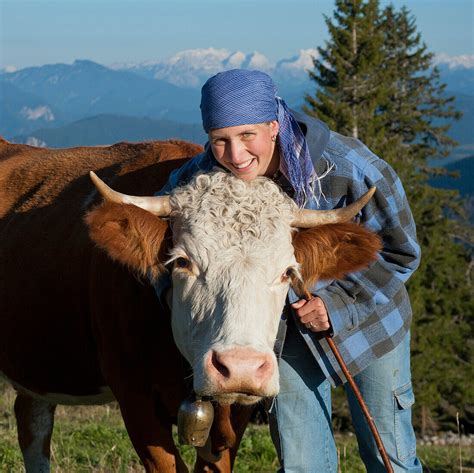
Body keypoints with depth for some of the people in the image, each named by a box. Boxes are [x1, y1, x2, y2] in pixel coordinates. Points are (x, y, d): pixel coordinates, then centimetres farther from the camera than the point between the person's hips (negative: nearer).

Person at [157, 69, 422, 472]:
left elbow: (400, 251, -16)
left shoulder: (345, 165, -29)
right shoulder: (202, 176, -20)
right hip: (288, 328, 3)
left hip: (367, 315, -2)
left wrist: (338, 302, -23)